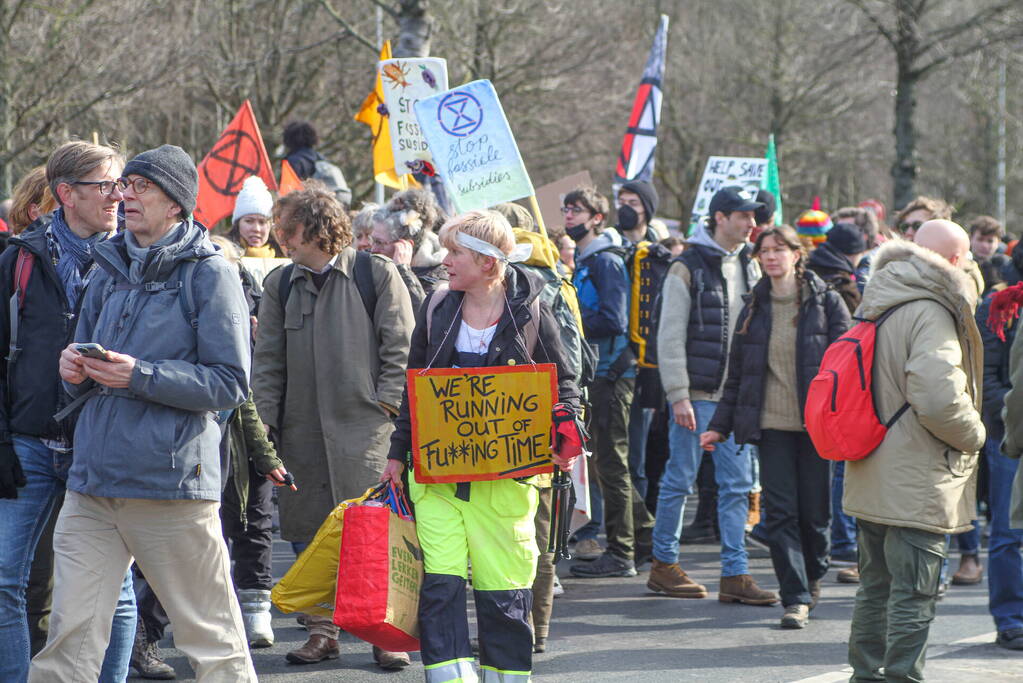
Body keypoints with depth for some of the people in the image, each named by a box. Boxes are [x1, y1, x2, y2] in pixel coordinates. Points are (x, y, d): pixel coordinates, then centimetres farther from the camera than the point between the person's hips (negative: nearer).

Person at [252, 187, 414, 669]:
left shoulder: (376, 274, 2)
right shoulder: (279, 285, 13)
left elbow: (399, 346, 1)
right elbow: (268, 360, 12)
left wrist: (386, 404, -8)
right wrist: (264, 422, 3)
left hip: (364, 427, -4)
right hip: (301, 428, 4)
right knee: (308, 535, 5)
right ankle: (322, 632, 15)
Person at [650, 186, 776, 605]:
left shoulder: (749, 268, 11)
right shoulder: (688, 268, -7)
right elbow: (670, 338, -9)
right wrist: (679, 395, -13)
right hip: (696, 395, -6)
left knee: (738, 483, 2)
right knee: (680, 478, 1)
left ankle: (735, 574, 4)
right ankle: (663, 564, 14)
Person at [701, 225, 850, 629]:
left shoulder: (826, 303, 2)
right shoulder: (755, 309, 11)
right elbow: (737, 372, 16)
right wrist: (720, 426, 14)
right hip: (772, 424, 2)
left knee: (814, 510, 3)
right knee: (780, 512, -6)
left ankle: (814, 576, 30)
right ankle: (796, 598, -4)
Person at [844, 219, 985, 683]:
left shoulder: (881, 308, 11)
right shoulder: (931, 313, -17)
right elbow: (938, 397, -27)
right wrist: (974, 435, -9)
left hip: (873, 481, 9)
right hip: (916, 485, -9)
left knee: (877, 588, 18)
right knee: (914, 594, -5)